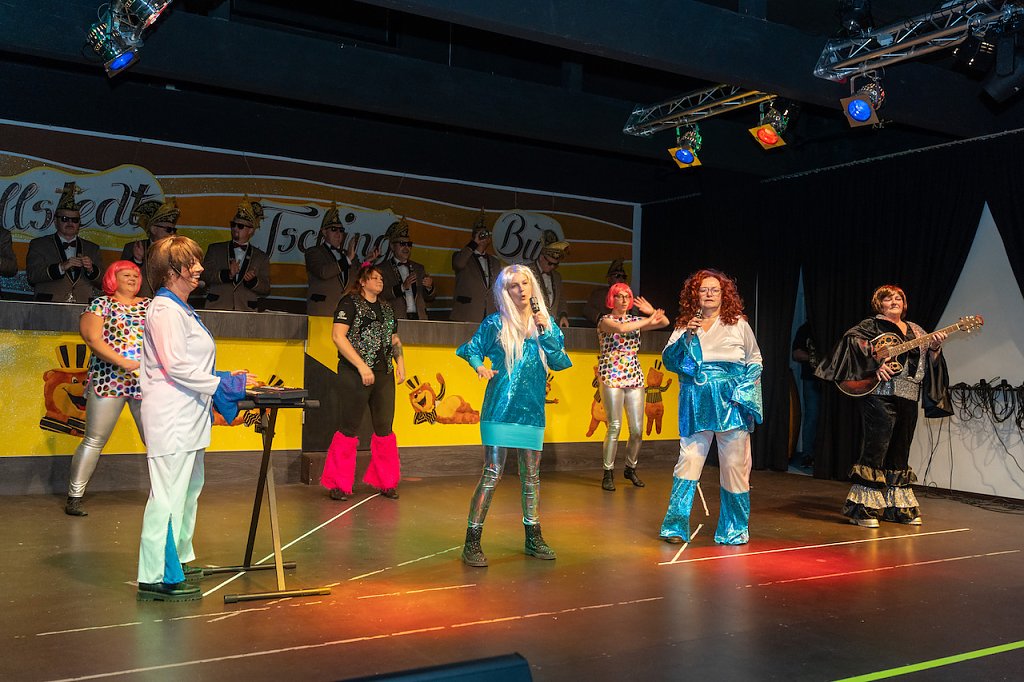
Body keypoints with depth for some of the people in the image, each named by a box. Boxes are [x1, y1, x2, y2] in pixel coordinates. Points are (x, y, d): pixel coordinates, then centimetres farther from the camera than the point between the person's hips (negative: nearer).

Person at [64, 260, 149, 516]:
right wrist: (123, 362, -19)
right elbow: (93, 339, -8)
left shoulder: (150, 305, 15)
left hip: (146, 382, 3)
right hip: (109, 380, -3)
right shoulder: (101, 304, 5)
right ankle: (74, 497, 11)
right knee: (94, 440, 2)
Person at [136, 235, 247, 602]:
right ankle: (156, 578, -2)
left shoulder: (182, 309, 18)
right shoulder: (165, 309, -13)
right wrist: (221, 384, -15)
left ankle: (177, 561, 32)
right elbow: (176, 366, -20)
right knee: (168, 496, -8)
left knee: (189, 490, 19)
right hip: (171, 416, -11)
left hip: (187, 415, 11)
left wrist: (224, 379, 11)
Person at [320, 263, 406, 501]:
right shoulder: (350, 303, -3)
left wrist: (400, 362, 7)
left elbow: (394, 340, 24)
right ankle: (338, 484, 8)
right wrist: (362, 365, -18)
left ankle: (386, 481, 18)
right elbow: (338, 336, -14)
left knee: (384, 428, 7)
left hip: (384, 375, 7)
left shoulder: (386, 309, 18)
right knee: (349, 428, -2)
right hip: (355, 374, -6)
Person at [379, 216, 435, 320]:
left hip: (419, 318, 4)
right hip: (396, 319, -4)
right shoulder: (382, 269, 5)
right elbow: (381, 296, -7)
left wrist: (429, 287, -1)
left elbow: (429, 298, 19)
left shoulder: (419, 268, 21)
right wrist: (403, 287, -16)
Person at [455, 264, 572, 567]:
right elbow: (470, 349, 10)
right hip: (501, 406, -4)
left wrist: (545, 333, -9)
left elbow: (560, 363, 1)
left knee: (531, 474, 12)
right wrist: (480, 367, -9)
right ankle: (472, 542, -1)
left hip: (532, 408, 4)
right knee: (492, 473, -7)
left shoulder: (546, 322, 9)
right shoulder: (496, 323, 0)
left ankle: (533, 538, 25)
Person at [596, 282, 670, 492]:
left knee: (637, 429, 2)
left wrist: (652, 312, -8)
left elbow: (665, 322, 10)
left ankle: (630, 468, 21)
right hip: (612, 378, -5)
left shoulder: (635, 320, 13)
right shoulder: (605, 320, -1)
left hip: (634, 378, 5)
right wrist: (648, 320, -15)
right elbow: (621, 328, -23)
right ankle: (608, 473, 3)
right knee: (615, 427, -8)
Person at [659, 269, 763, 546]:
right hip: (695, 404, 1)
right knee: (688, 460, -5)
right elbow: (668, 361, 3)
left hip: (730, 402, 0)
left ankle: (734, 530, 13)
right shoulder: (684, 326, 11)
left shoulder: (738, 324, 9)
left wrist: (745, 390, -1)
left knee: (734, 465, 1)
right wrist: (686, 336, -11)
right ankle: (676, 526, 1)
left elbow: (755, 360, 13)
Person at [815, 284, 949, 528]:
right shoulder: (872, 325, 1)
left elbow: (929, 361, 17)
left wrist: (934, 347, -4)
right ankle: (863, 508, -2)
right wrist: (874, 364, -23)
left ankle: (899, 507, 24)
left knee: (900, 453, 14)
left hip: (908, 398, 6)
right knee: (875, 450, -8)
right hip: (880, 396, -6)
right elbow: (851, 339, -16)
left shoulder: (916, 331, 20)